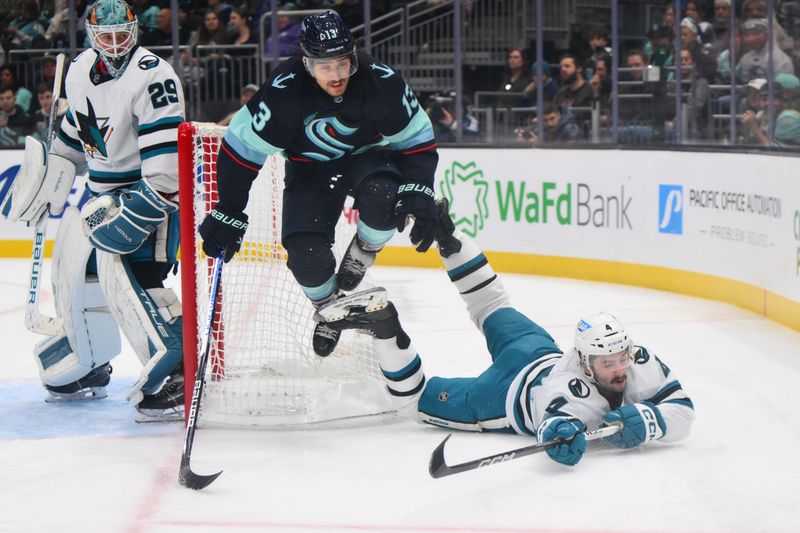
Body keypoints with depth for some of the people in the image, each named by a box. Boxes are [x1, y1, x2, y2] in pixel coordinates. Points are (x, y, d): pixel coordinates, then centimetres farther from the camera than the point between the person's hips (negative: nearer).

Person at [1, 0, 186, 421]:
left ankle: (175, 375, -24)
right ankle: (87, 369, 33)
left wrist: (137, 212, -30)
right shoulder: (80, 71, 5)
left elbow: (166, 152, -28)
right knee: (74, 270, 14)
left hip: (149, 190, -9)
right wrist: (52, 174, 20)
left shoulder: (151, 76, -21)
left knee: (126, 274, -24)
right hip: (103, 192, 9)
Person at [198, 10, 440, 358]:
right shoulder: (283, 92, -27)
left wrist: (419, 193, -26)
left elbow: (418, 140, -13)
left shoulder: (382, 83, -25)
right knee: (306, 250, -20)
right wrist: (229, 213, -17)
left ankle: (360, 256, -4)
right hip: (311, 169, 0)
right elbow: (241, 147, -18)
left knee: (381, 193, -35)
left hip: (367, 156, 0)